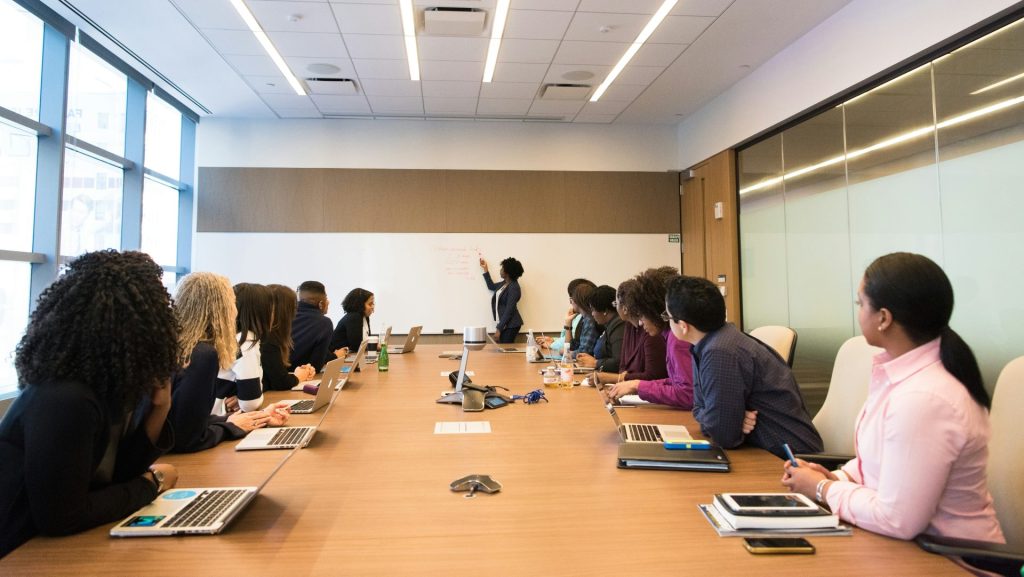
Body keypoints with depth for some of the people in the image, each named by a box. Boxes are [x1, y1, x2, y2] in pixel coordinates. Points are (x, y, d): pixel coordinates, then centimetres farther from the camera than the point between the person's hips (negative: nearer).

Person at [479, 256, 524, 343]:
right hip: (503, 323, 9)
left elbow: (509, 311, -22)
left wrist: (499, 329, -21)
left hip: (510, 325, -9)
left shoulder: (513, 288, -19)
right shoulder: (505, 283, 8)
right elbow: (491, 286, 28)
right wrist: (485, 269, 24)